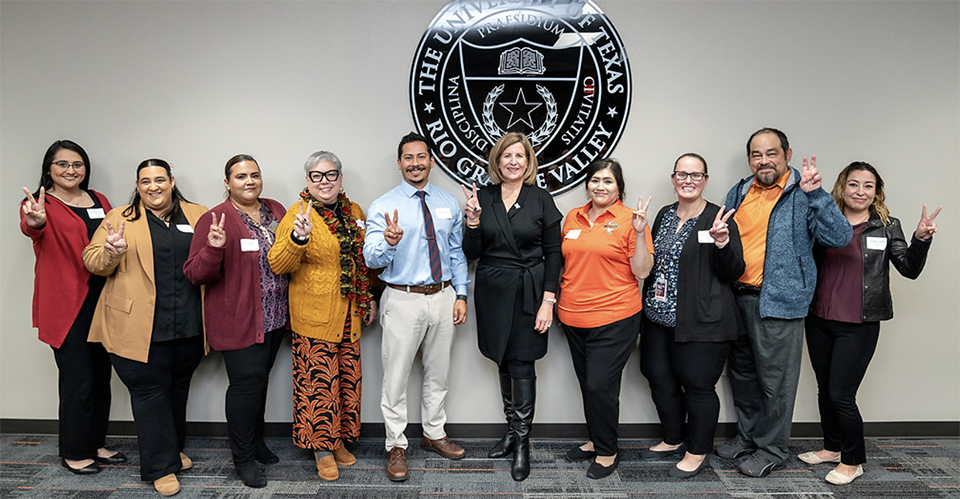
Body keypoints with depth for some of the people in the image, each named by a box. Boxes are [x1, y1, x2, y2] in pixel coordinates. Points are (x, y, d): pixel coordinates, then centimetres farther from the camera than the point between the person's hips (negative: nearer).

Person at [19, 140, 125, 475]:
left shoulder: (99, 201, 12)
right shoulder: (39, 204, -4)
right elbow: (31, 229, -26)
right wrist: (35, 222, -49)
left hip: (101, 300, 6)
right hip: (66, 305, -5)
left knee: (101, 375, 12)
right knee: (78, 380, -3)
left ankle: (95, 444, 28)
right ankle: (73, 453, 16)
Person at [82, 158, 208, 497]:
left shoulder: (198, 216, 9)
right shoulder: (119, 218, 4)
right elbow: (94, 262, 2)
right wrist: (112, 251, -20)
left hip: (188, 326, 3)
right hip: (140, 326, -2)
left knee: (178, 388, 17)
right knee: (150, 391, 3)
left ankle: (174, 447, 36)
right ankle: (161, 466, 13)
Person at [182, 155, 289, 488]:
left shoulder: (276, 211, 8)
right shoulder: (215, 219, -10)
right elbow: (195, 274, -13)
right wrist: (213, 248, -30)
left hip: (274, 318, 6)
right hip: (238, 320, -6)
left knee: (260, 378, 16)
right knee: (247, 381, -5)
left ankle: (256, 440, 35)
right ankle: (243, 458, 14)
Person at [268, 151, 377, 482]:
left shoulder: (353, 212, 9)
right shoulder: (298, 214, -8)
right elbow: (278, 265, -17)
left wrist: (369, 298, 19)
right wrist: (297, 238, -34)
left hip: (348, 314, 6)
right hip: (314, 316, -5)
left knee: (348, 378, 12)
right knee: (318, 382, 0)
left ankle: (338, 440, 30)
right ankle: (322, 448, 18)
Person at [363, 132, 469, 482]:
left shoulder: (449, 203, 6)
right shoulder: (383, 207, -7)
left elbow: (457, 253, 11)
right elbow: (372, 260, -16)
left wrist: (460, 295, 4)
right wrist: (389, 241, -37)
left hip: (443, 297, 4)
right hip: (403, 299, -4)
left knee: (438, 372, 17)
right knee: (396, 378, 4)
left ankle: (434, 434, 36)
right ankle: (396, 446, 21)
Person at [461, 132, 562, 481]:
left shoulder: (541, 200, -3)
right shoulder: (482, 198, 3)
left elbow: (553, 254, -3)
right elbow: (471, 253, 2)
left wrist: (548, 300, -9)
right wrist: (473, 221, -15)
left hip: (527, 293, -3)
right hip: (492, 292, 3)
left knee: (521, 364, 0)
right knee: (503, 361, 13)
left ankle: (522, 441, 14)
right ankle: (512, 430, 29)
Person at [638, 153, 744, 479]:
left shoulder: (719, 219, -8)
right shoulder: (664, 215, 11)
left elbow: (734, 273, -9)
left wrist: (722, 244, -24)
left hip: (700, 323, -6)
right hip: (660, 317, 7)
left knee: (698, 385, 4)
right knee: (660, 379, 15)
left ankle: (697, 452, 24)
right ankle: (673, 440, 36)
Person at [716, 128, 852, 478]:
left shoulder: (803, 194, -7)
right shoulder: (739, 193, 11)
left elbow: (840, 237, -20)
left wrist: (816, 193, -27)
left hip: (778, 301, -6)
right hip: (736, 298, 6)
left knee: (775, 380, 4)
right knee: (742, 373, 18)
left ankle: (772, 449, 21)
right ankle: (748, 436, 36)